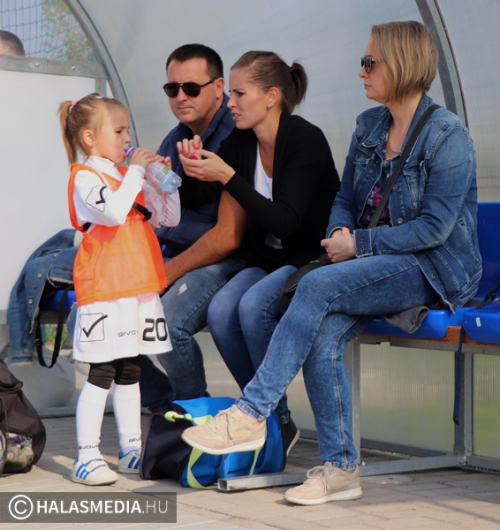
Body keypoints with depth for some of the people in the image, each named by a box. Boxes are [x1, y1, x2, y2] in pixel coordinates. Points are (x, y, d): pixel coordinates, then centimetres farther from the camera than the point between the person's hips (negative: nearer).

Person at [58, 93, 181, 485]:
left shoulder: (129, 177, 17)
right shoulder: (86, 177, -7)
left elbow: (169, 218, 18)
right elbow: (113, 212, -26)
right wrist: (136, 171, -18)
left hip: (139, 290, 8)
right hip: (104, 292, -8)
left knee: (130, 372, 13)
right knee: (102, 373, -7)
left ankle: (132, 452, 20)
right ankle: (87, 457, -2)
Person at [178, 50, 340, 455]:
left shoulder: (306, 140, -16)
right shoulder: (239, 142, 3)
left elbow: (284, 222, -24)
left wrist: (226, 176, -25)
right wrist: (195, 168, -12)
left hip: (314, 260, -6)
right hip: (268, 261, 6)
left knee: (253, 306, -31)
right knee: (220, 311, -22)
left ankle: (279, 422, -15)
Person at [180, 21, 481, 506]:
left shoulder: (446, 135, -11)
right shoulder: (369, 126, 11)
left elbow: (434, 227, -16)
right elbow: (345, 198, 18)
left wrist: (359, 244, -14)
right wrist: (339, 232, -5)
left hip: (436, 270, -6)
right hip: (379, 265, 6)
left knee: (318, 286, -29)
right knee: (322, 336, -23)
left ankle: (250, 414, -25)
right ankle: (339, 469, -15)